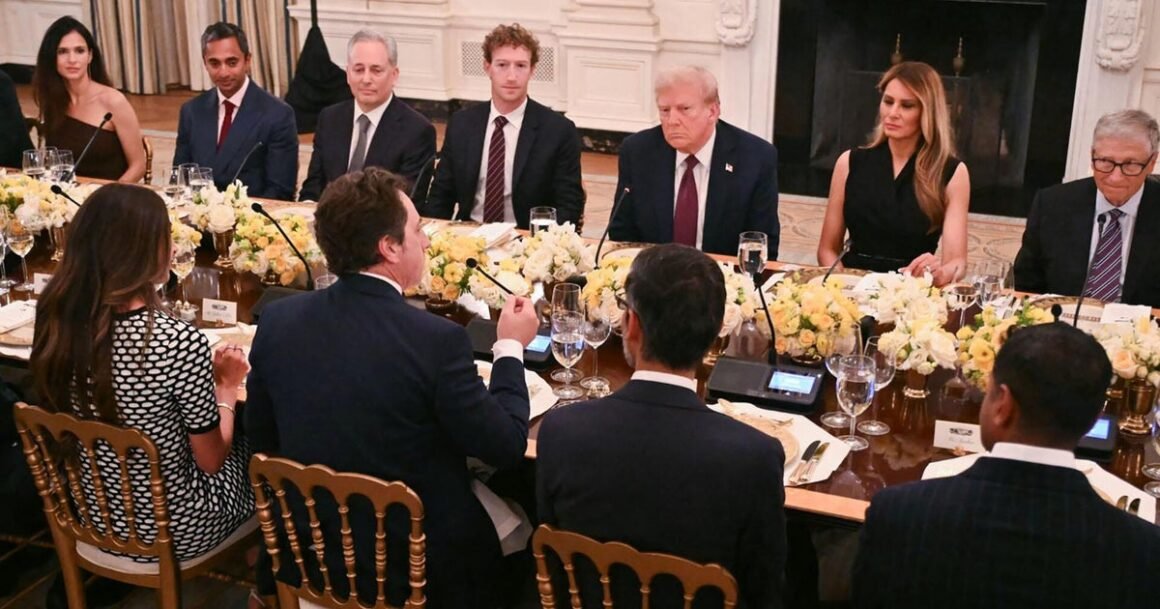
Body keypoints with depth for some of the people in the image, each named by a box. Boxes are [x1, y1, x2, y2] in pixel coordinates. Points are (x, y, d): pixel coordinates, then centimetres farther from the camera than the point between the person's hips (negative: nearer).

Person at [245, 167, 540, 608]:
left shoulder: (277, 320, -9)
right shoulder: (437, 340, -23)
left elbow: (260, 437, 5)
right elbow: (507, 448, -13)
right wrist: (511, 349, 1)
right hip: (414, 571, -5)